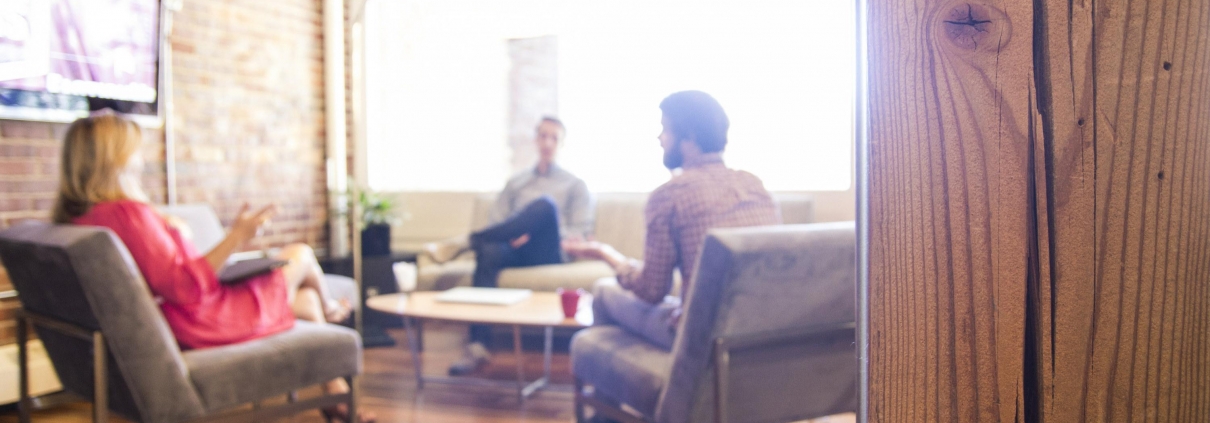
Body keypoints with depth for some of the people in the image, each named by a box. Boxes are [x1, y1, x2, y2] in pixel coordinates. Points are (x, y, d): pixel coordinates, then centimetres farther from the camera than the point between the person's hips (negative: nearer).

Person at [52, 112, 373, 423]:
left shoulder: (76, 218, 0)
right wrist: (236, 238, -28)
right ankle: (329, 308, 46)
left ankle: (337, 395, 34)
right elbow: (184, 287, -31)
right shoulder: (128, 212, -28)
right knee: (301, 255, 12)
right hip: (204, 323, -10)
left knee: (306, 299, 23)